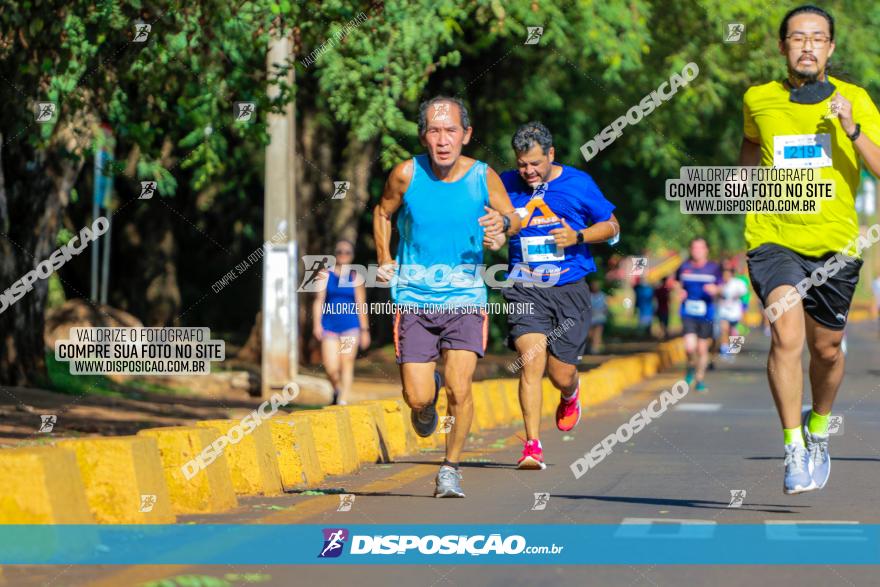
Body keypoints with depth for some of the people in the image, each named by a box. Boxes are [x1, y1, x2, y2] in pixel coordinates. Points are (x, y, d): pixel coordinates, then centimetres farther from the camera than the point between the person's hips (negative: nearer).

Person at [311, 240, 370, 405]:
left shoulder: (355, 278, 6)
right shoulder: (325, 275, 7)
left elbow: (361, 305, 6)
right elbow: (319, 301, 3)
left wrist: (364, 330, 3)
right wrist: (317, 324, -8)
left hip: (350, 327, 0)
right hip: (329, 326, 0)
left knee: (347, 365, -4)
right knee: (331, 367, -6)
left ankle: (343, 400, 1)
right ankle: (337, 390, 23)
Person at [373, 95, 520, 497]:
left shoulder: (483, 177, -6)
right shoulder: (407, 174, -7)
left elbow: (513, 218, 10)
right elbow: (383, 212, 13)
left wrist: (502, 225, -13)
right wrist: (384, 260, 2)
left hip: (465, 298, 0)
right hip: (414, 298, 0)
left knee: (459, 389, -15)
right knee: (418, 400, -5)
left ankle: (450, 469, 6)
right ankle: (429, 392, 34)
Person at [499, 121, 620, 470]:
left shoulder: (578, 183, -1)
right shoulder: (506, 185, 2)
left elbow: (611, 225, 9)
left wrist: (577, 237, -9)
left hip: (570, 289, 0)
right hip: (525, 290, 0)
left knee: (561, 373, 4)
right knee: (531, 361, -19)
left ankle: (570, 395, 43)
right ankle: (532, 446, -15)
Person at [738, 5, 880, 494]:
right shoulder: (758, 101, 2)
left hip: (836, 245, 1)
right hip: (774, 238, -1)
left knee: (826, 348, 13)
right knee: (787, 334, -22)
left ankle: (819, 428, 41)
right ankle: (794, 449, -17)